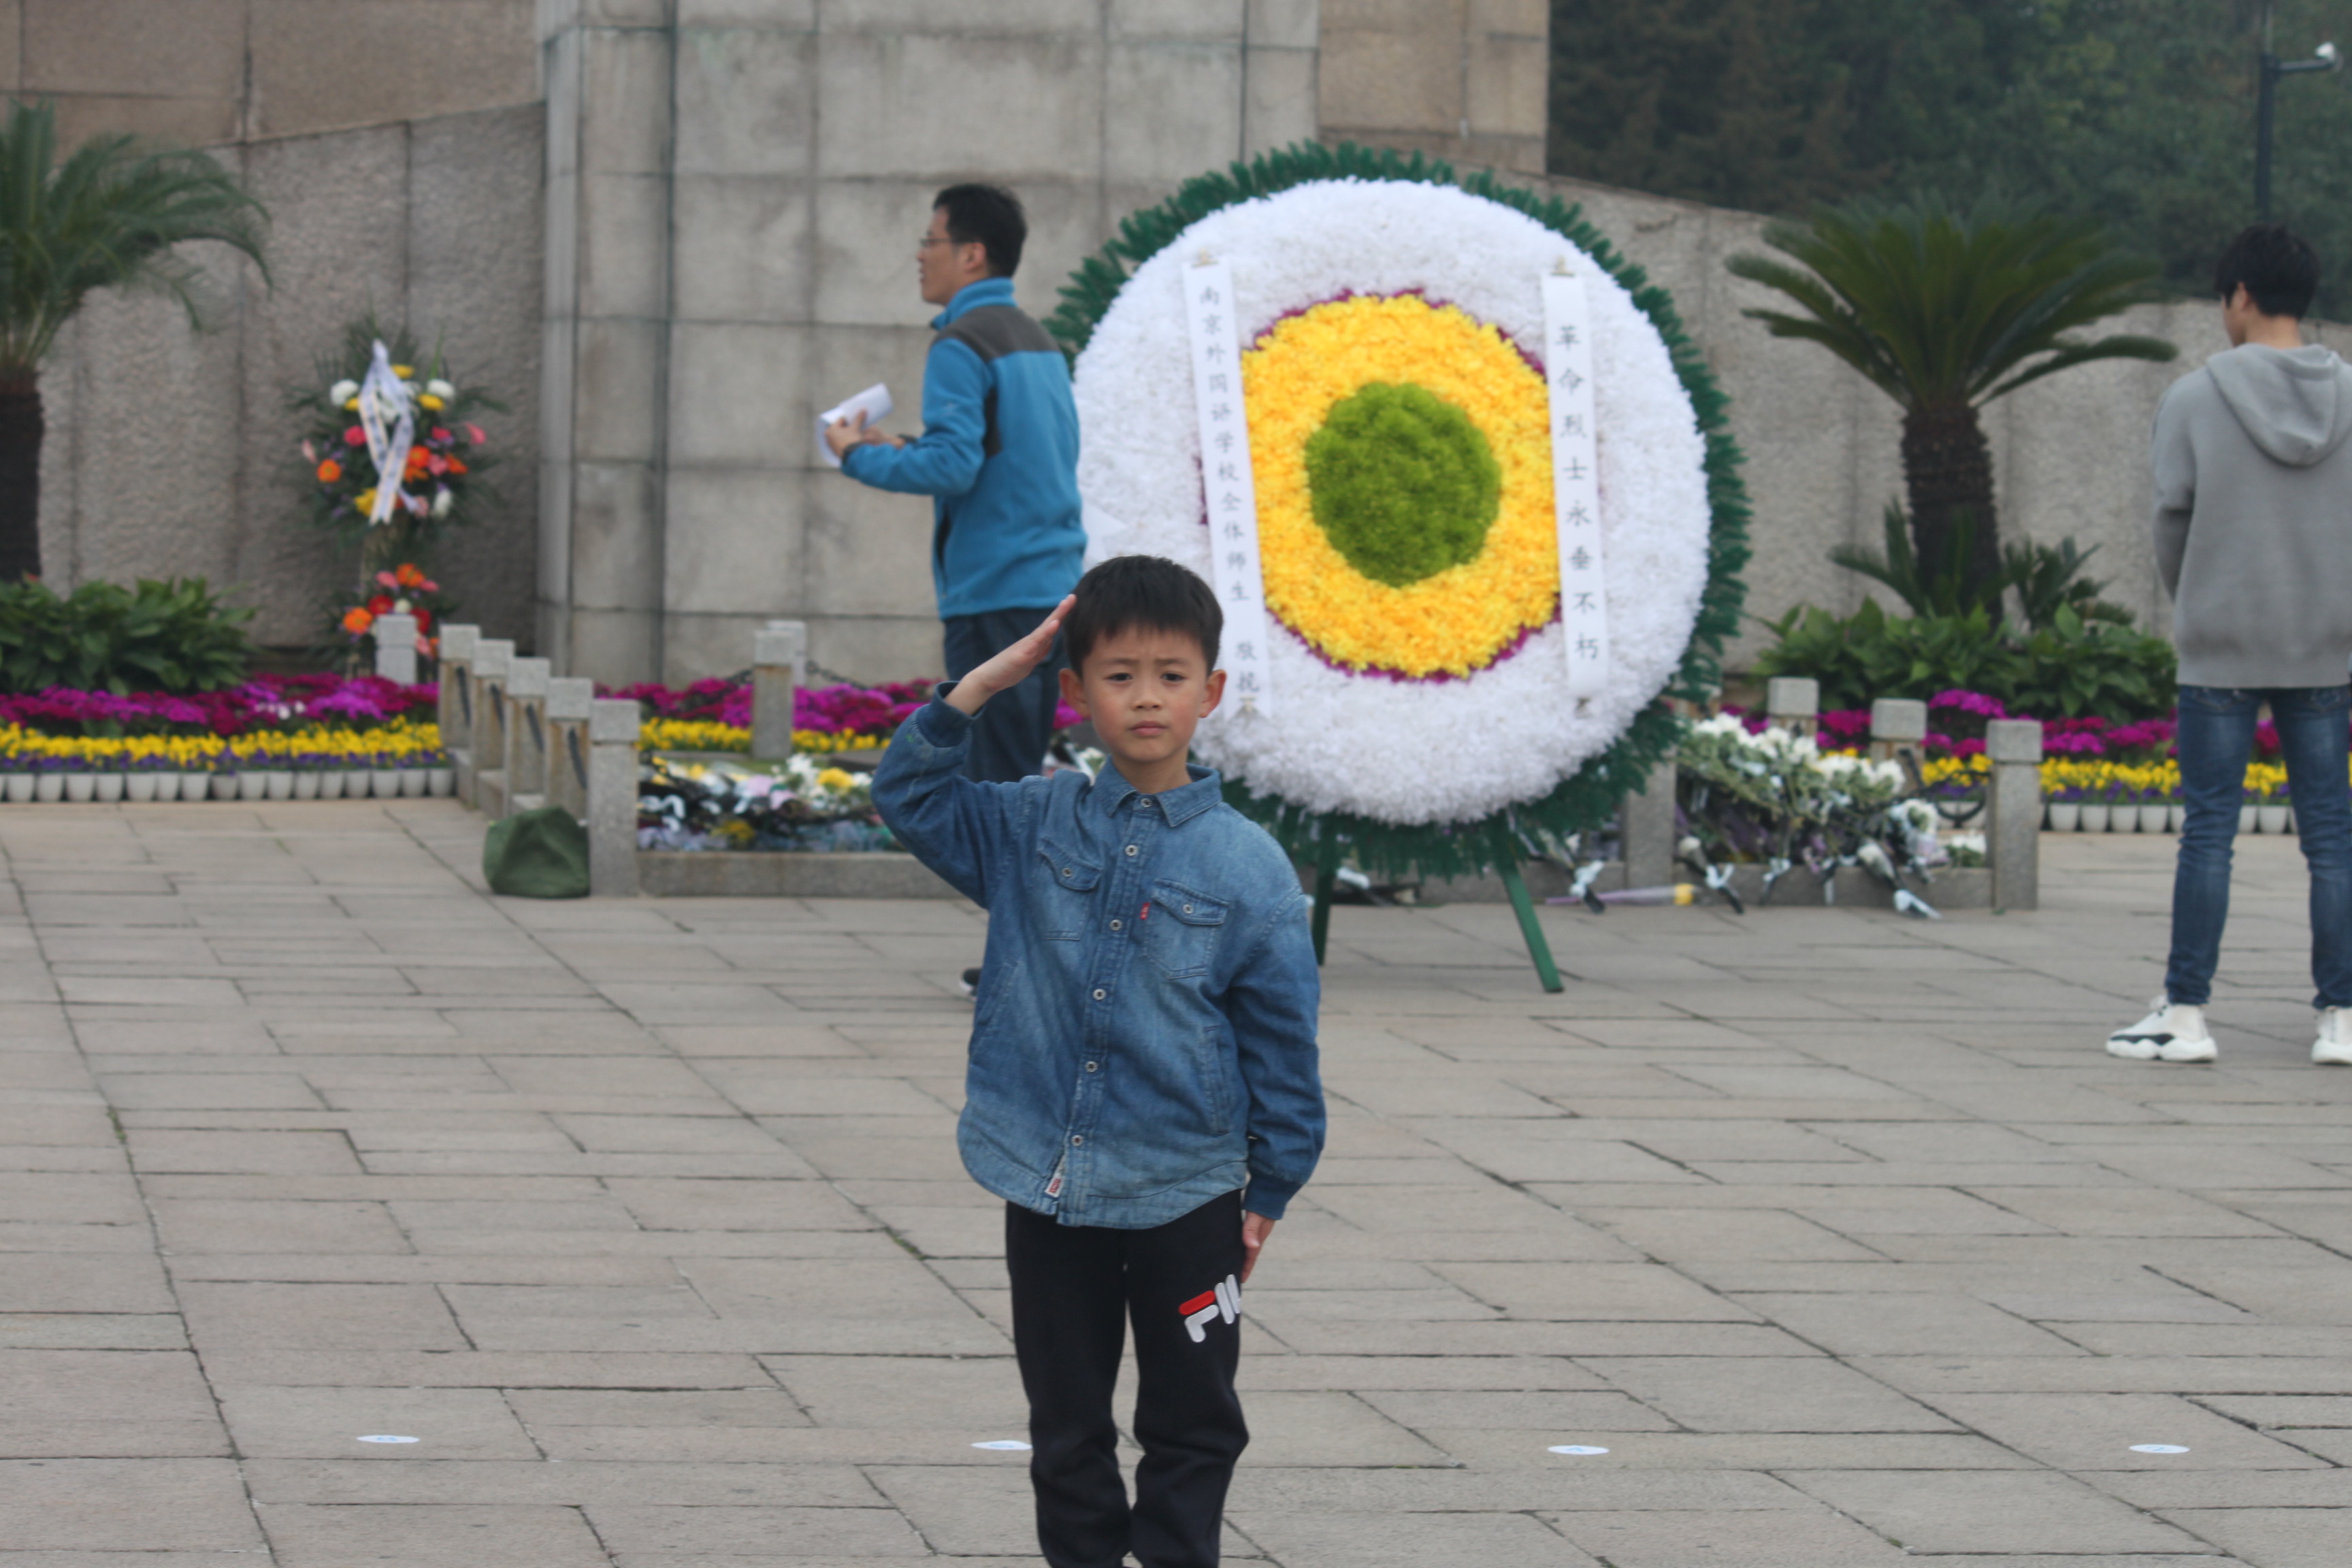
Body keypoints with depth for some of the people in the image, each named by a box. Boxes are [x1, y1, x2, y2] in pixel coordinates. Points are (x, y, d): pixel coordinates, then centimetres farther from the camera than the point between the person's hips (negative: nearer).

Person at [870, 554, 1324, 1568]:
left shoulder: (1247, 866, -7)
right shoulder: (1033, 828, 2)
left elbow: (1282, 1038, -2)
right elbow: (911, 796, 4)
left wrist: (1270, 1190, -1)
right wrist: (983, 685, -6)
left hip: (1185, 1199, -2)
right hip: (1048, 1191, 2)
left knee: (1190, 1425, 8)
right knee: (1067, 1427, 13)